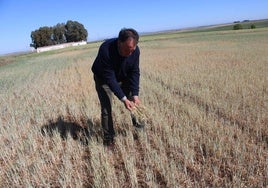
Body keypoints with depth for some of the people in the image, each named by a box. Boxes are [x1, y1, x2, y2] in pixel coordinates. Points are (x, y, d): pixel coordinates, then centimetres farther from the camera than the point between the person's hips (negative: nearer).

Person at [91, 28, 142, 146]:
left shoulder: (135, 50, -24)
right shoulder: (106, 50, -39)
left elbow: (134, 73, -17)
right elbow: (109, 78, -37)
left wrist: (135, 95, -26)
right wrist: (123, 99, -39)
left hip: (124, 78, 4)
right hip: (104, 79, -4)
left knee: (134, 103, 3)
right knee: (106, 109, -9)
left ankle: (136, 125, 23)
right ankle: (108, 137, 6)